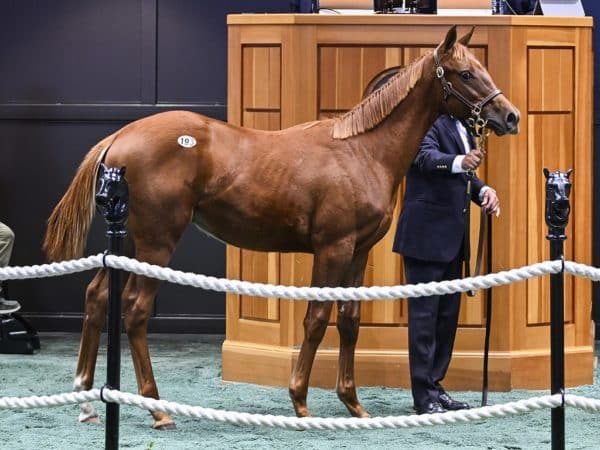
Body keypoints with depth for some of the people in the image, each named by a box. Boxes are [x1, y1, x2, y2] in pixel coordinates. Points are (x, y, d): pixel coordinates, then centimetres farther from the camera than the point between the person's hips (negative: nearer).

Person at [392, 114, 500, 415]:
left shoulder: (460, 127, 15)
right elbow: (426, 157, -29)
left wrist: (483, 191, 0)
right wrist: (460, 162, -49)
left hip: (451, 235, 9)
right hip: (426, 234, -9)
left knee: (447, 314, 13)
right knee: (424, 314, -4)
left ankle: (433, 386, 23)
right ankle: (424, 398, -1)